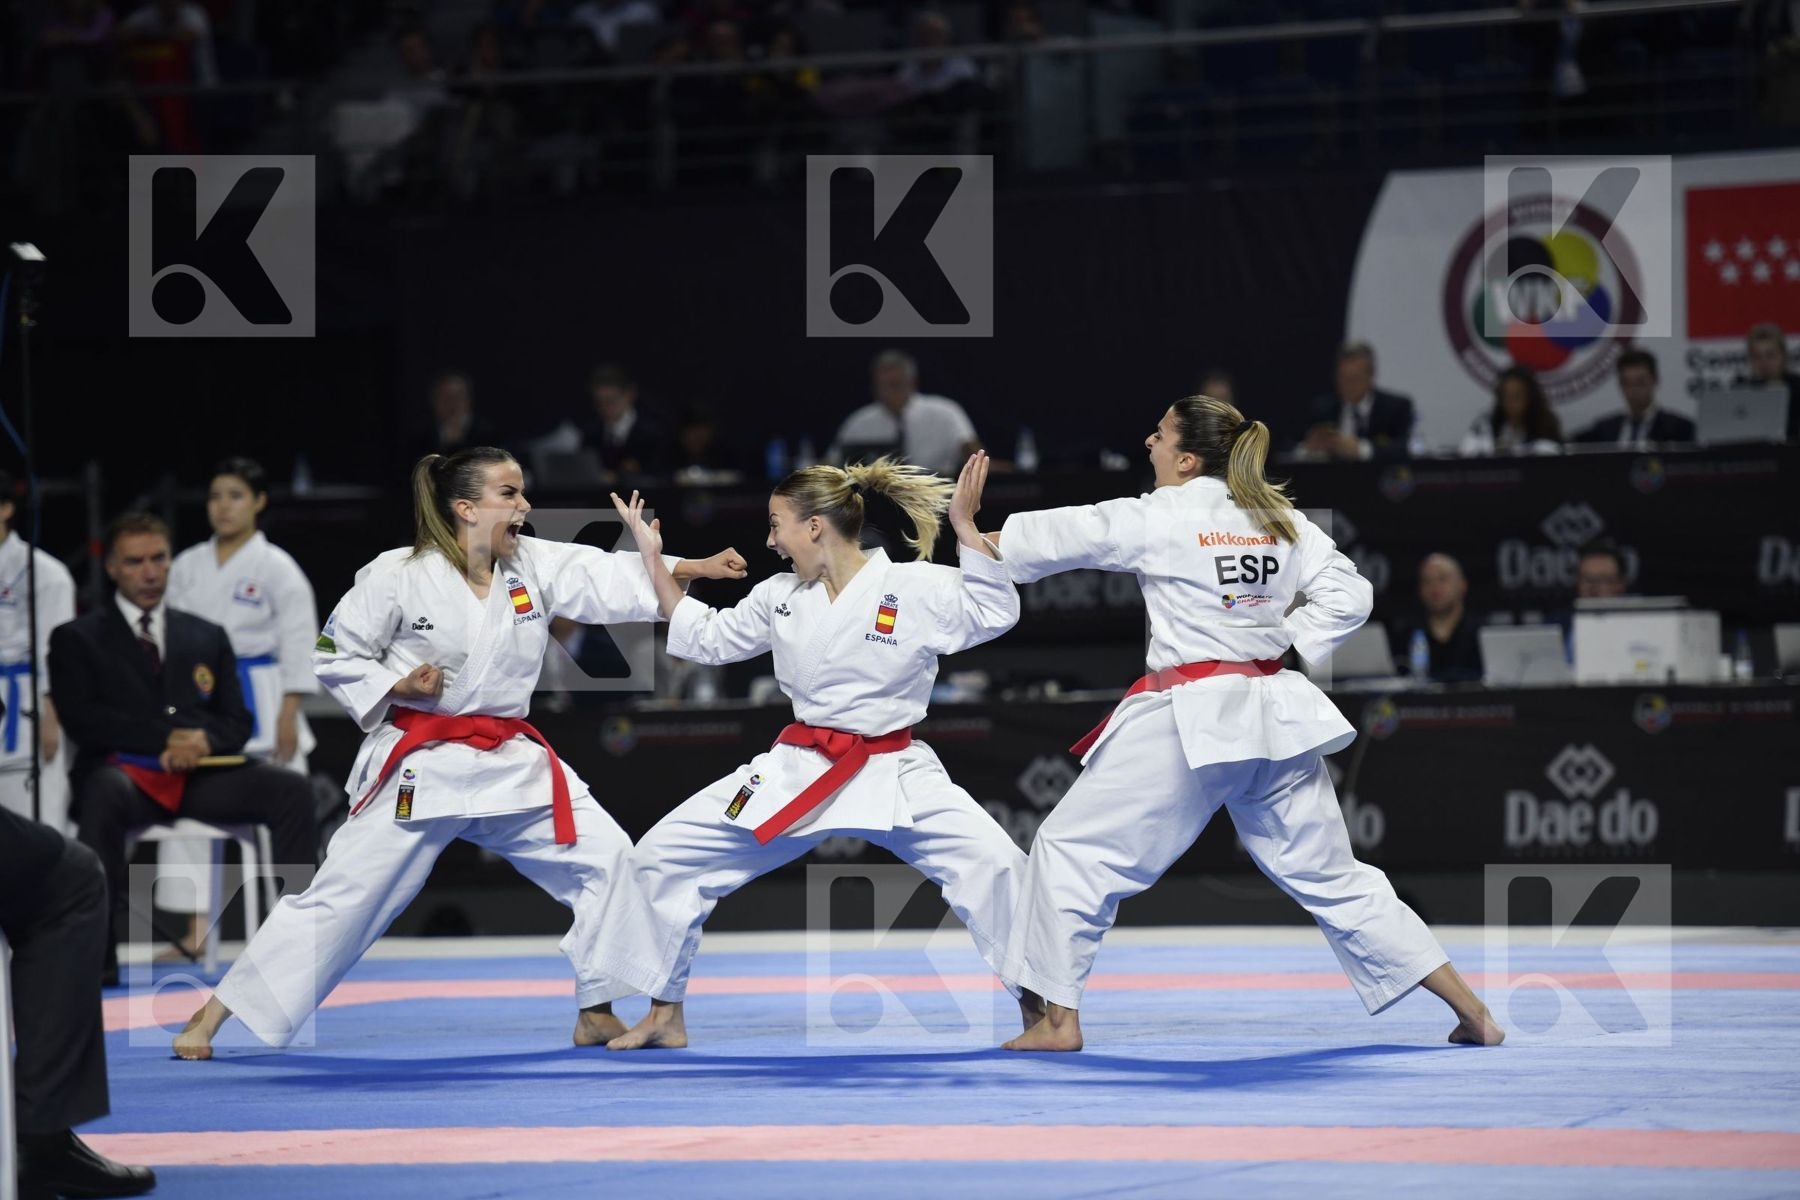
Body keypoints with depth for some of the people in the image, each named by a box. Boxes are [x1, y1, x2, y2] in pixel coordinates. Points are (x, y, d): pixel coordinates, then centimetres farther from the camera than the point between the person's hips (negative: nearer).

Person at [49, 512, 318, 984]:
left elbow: (236, 721, 15)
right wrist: (166, 738, -16)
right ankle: (99, 949, -40)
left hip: (198, 776, 4)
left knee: (291, 789, -20)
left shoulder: (207, 637, 21)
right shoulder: (77, 639, 10)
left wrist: (204, 741, -11)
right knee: (105, 795, -40)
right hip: (125, 772, -4)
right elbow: (82, 719, -5)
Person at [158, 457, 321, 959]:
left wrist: (287, 716, -12)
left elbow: (298, 645, -6)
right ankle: (194, 929, 7)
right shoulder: (187, 566, 8)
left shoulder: (276, 568, -5)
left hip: (260, 702, -4)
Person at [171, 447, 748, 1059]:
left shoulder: (537, 565, 0)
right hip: (419, 768, -5)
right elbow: (334, 657, -4)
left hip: (511, 763, 5)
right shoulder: (398, 575, -11)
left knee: (606, 857, -3)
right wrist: (394, 687, -18)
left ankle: (598, 1014, 11)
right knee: (340, 894, -6)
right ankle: (211, 1019, 3)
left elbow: (616, 581, -9)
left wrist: (698, 568, -21)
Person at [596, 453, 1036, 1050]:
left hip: (896, 775, -4)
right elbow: (706, 638, 17)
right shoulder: (780, 597, 5)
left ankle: (1039, 1009, -6)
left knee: (992, 864, -24)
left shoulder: (915, 588, -10)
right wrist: (654, 560, 14)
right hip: (797, 772, 4)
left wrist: (964, 527, -28)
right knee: (663, 855, 0)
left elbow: (993, 614, -19)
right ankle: (665, 1015, 14)